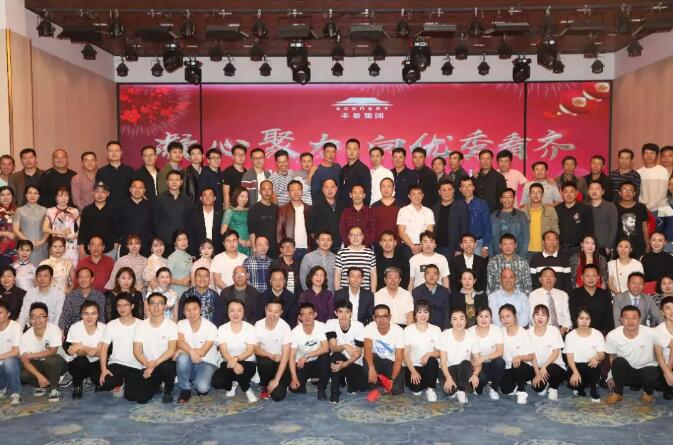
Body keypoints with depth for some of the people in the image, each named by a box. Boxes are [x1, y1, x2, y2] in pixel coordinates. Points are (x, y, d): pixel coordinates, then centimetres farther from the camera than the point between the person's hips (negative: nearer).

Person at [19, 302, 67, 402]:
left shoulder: (54, 329, -22)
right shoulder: (25, 336, -14)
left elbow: (52, 351, -25)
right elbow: (25, 361, -20)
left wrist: (31, 355, -21)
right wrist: (39, 376, -33)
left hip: (55, 364, -3)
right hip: (37, 365, 3)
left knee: (51, 360, -37)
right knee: (21, 373, -25)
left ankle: (54, 389, -12)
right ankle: (42, 385, 6)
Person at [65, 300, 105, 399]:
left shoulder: (103, 328, -12)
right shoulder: (75, 328, -14)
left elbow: (100, 352, -16)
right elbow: (79, 352, -17)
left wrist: (82, 347, -34)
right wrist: (88, 350, -41)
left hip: (96, 363, 1)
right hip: (78, 364, -1)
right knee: (81, 361, -35)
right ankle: (77, 385, -4)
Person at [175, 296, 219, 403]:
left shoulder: (211, 327, -15)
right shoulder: (181, 324, -4)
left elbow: (202, 352, -18)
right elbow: (180, 343, -22)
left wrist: (182, 350, -15)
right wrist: (191, 351, -40)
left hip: (208, 363, -3)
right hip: (189, 364, 3)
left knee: (202, 387, -31)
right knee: (182, 358, -33)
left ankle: (197, 383, 10)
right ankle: (185, 389, -9)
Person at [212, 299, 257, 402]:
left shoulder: (250, 328, -3)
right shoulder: (222, 329, -1)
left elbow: (250, 351, -13)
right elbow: (224, 351, -12)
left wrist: (236, 359, -33)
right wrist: (233, 363, -33)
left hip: (247, 363, -2)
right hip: (228, 363, 2)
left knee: (241, 370, -37)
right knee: (216, 382, -27)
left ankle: (247, 390, -3)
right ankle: (232, 384, 10)